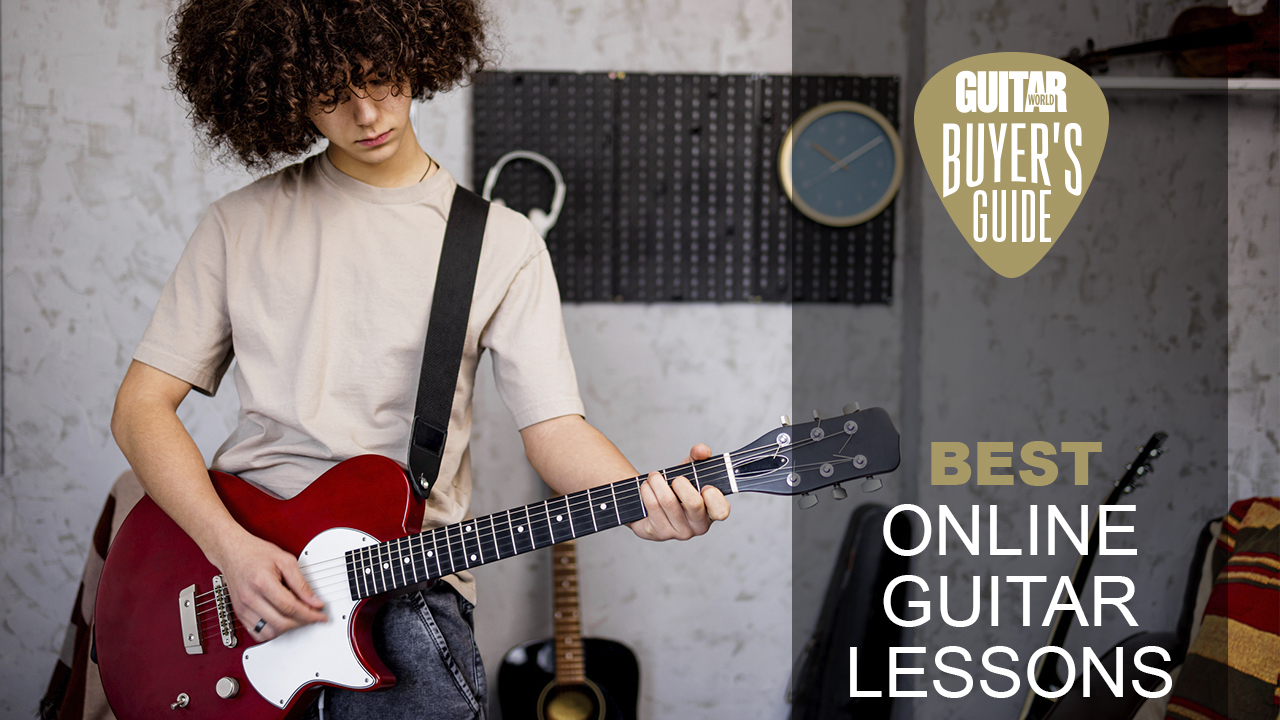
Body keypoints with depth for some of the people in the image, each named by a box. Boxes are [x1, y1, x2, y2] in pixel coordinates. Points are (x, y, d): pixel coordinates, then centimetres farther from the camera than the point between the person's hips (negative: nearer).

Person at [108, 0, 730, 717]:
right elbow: (142, 405, 8)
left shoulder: (502, 244, 8)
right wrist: (230, 545, -9)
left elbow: (554, 425, 2)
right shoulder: (242, 222, 9)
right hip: (235, 546, 0)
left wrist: (646, 505, -20)